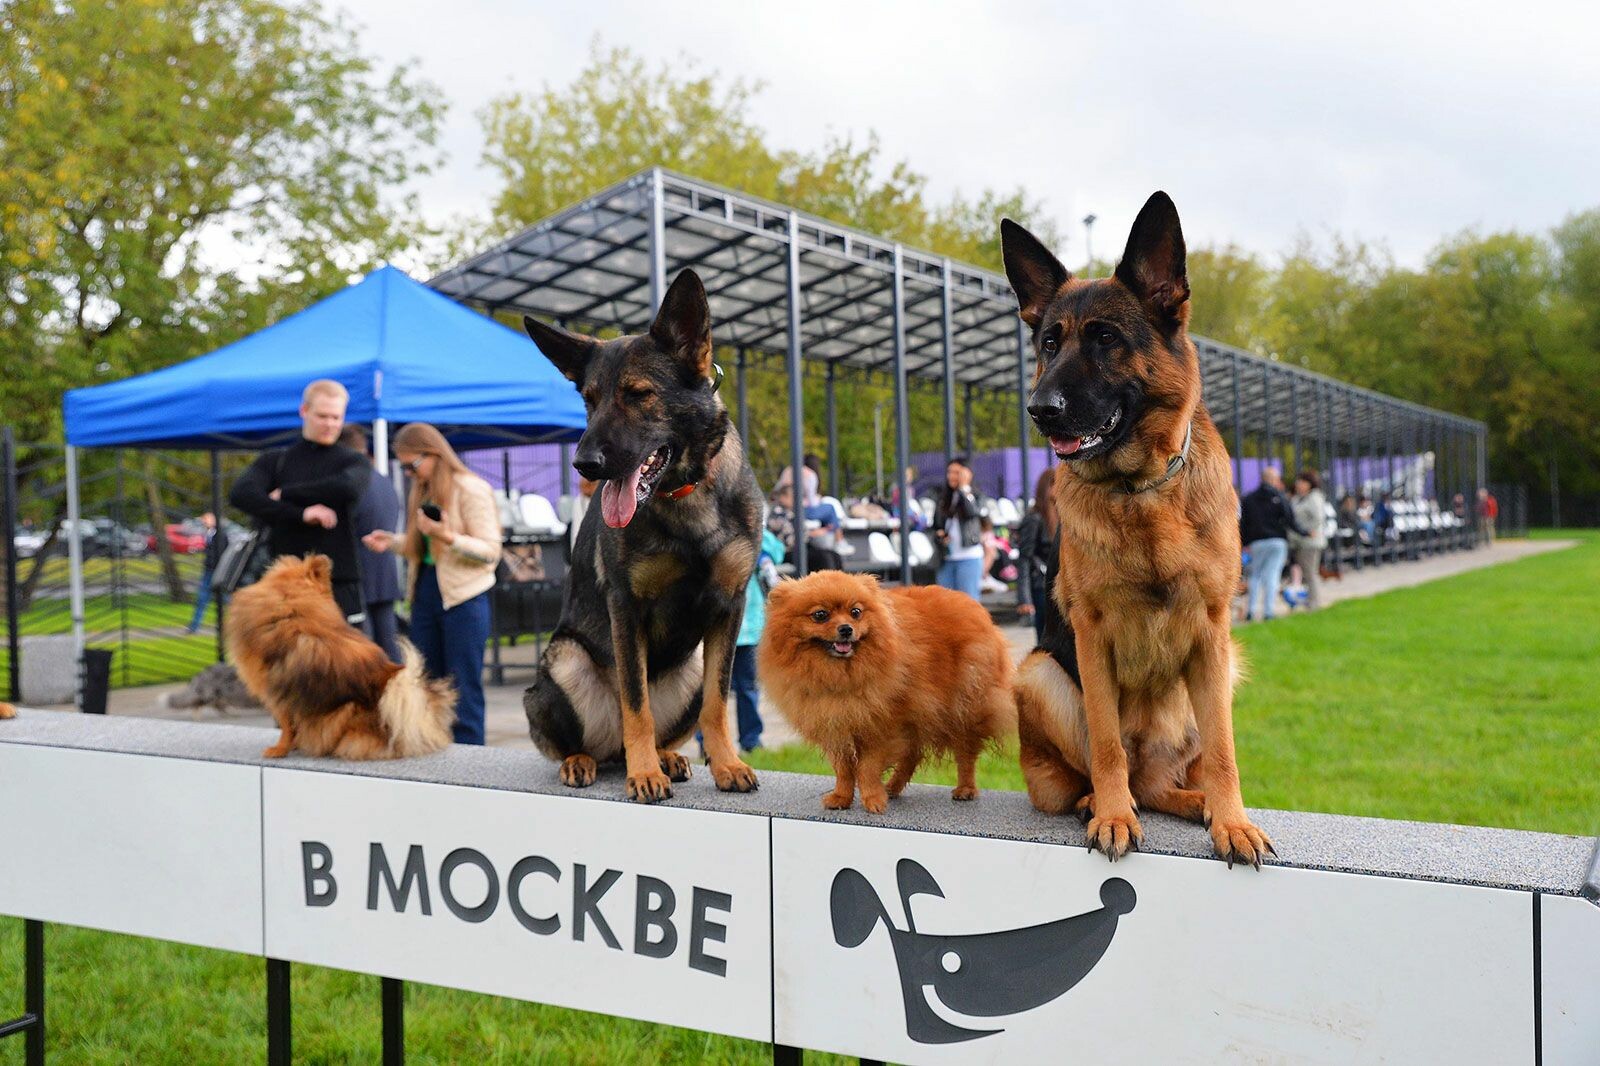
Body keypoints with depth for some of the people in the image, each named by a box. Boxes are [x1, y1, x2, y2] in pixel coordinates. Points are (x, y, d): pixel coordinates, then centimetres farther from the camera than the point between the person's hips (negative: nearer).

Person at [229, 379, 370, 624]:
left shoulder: (353, 463, 7)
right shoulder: (274, 461, 11)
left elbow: (347, 488, -17)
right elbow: (241, 494, -7)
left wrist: (284, 494, -8)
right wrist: (300, 514, -17)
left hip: (339, 586, -1)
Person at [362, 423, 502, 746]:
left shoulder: (471, 489, -10)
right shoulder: (421, 492, 14)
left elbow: (490, 550, -14)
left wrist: (448, 537, -27)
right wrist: (392, 541, 5)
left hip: (462, 598, -8)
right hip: (424, 595, 8)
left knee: (464, 691, -2)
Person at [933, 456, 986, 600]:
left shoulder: (974, 495, 2)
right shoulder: (943, 498, 15)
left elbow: (972, 511, -20)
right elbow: (936, 526, 20)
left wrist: (963, 487, -12)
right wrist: (939, 535, -2)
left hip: (969, 557, -5)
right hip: (947, 559, 5)